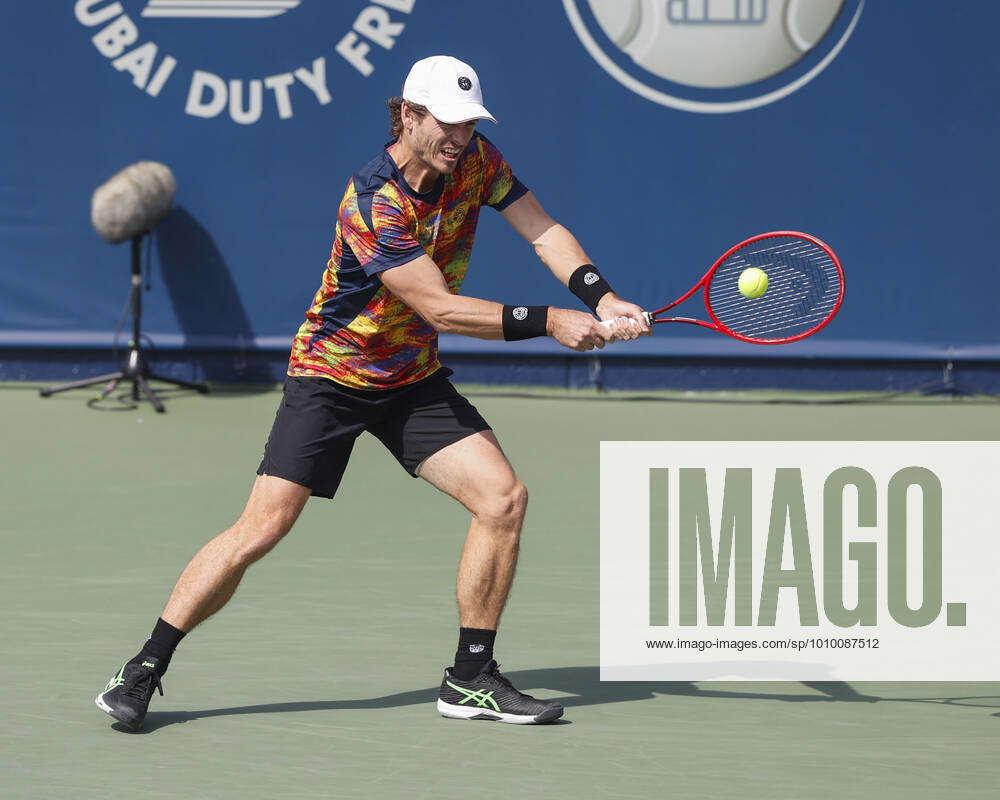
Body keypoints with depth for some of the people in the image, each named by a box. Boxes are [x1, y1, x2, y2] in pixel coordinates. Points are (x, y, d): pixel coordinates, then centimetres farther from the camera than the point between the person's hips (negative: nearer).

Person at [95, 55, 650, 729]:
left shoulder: (477, 162, -6)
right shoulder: (372, 202, -27)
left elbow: (544, 232, -4)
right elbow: (438, 307, -29)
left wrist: (603, 298, -22)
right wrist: (548, 321, -31)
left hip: (415, 378, 6)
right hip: (330, 373, -6)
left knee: (503, 498, -9)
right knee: (261, 528, -13)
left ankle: (471, 679, 2)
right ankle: (144, 671, -1)